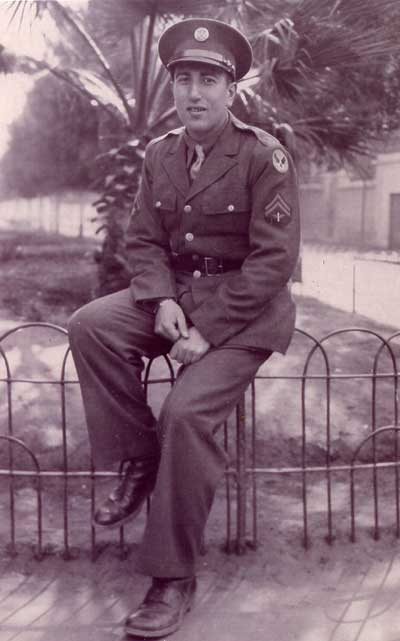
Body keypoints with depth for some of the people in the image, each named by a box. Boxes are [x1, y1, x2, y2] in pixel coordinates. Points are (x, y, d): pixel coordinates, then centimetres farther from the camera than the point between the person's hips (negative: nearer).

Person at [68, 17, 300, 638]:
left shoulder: (264, 155, -11)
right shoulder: (160, 153, 7)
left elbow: (273, 258, -15)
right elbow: (143, 240, 8)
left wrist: (207, 331, -22)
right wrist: (161, 301, -13)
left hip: (244, 306, -5)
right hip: (176, 291, 6)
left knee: (186, 411, -25)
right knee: (90, 325, -19)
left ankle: (173, 576, -9)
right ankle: (140, 460, -3)